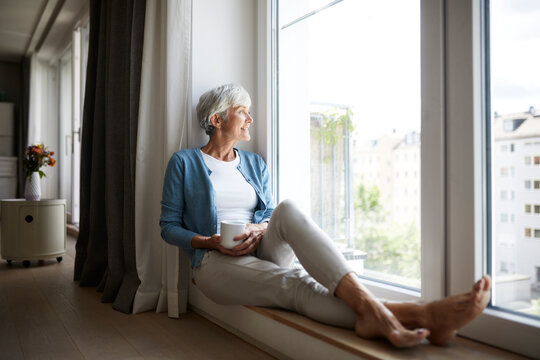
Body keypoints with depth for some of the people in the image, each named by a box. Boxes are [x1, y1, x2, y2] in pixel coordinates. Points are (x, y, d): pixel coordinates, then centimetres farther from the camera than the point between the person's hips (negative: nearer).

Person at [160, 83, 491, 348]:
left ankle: (370, 310, -50)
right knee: (296, 284, -33)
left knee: (287, 210, -32)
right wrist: (210, 242, -14)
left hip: (261, 252, 3)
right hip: (217, 263, -3)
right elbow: (169, 226, 4)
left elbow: (269, 213, 16)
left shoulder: (255, 163, 18)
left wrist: (259, 230, -9)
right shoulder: (184, 163, 5)